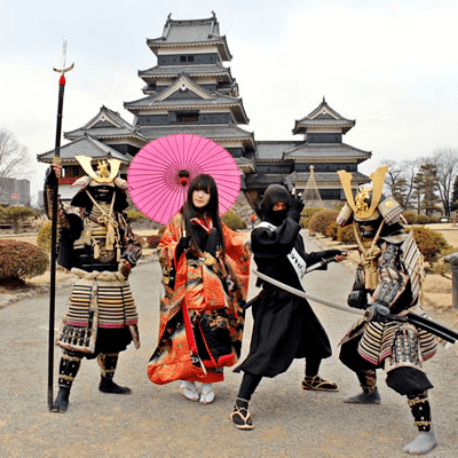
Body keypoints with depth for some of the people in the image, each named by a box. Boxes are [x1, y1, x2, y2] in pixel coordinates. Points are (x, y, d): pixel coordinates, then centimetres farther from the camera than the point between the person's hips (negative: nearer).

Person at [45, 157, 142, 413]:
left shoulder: (119, 219, 12)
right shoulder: (79, 215, -2)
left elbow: (134, 243, 19)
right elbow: (57, 213, -21)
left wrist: (129, 258, -1)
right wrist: (51, 186, -36)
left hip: (117, 286, 6)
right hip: (88, 286, -5)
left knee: (114, 334, 15)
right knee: (77, 336, -7)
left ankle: (107, 381, 35)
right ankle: (63, 391, 4)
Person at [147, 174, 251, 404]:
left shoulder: (215, 222, 14)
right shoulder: (179, 219, 3)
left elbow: (232, 242, 27)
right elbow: (163, 248, 2)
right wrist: (180, 246, -15)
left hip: (214, 287, 3)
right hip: (189, 286, -3)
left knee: (213, 332, -1)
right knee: (190, 331, -5)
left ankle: (208, 381, 13)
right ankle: (187, 380, 14)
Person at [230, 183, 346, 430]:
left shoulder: (291, 229, 12)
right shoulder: (261, 233, -15)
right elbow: (283, 241, -36)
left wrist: (329, 255, 17)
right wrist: (294, 214, -24)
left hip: (295, 297, 9)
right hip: (275, 301, -9)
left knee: (316, 339, 24)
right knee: (265, 352, -17)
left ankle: (311, 379, 51)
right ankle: (241, 406, -11)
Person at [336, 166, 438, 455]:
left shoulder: (396, 244, -22)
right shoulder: (371, 246, 7)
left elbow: (394, 280, -37)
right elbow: (365, 274, 16)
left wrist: (383, 304, -53)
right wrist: (359, 292, -4)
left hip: (401, 317, -10)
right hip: (379, 316, 10)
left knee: (405, 372, -20)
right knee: (354, 350, 22)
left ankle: (426, 432, -9)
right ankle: (370, 393, 47)